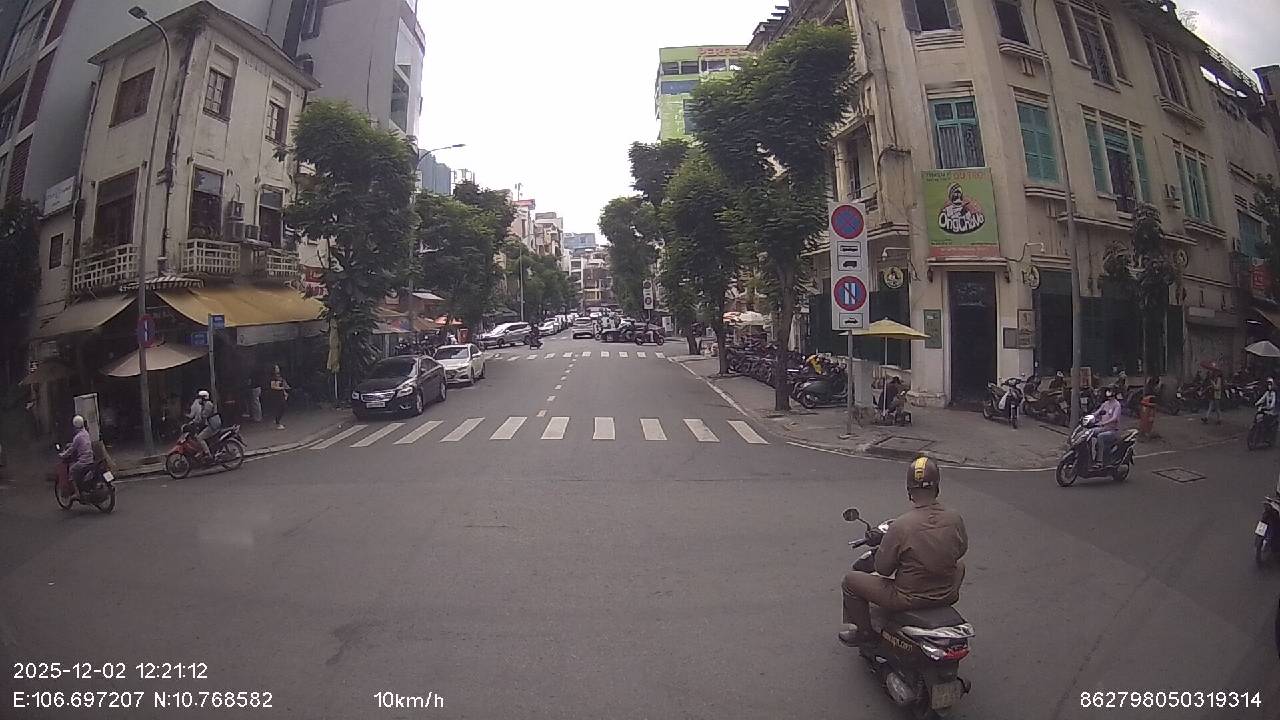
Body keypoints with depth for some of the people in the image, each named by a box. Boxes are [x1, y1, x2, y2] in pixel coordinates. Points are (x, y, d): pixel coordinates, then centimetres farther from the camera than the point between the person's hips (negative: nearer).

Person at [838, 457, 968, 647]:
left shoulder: (901, 526, -27)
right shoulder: (955, 519, -14)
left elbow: (882, 568, -16)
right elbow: (961, 549, 8)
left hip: (909, 599, -5)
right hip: (946, 595, 5)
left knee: (850, 580, 11)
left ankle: (864, 632, 22)